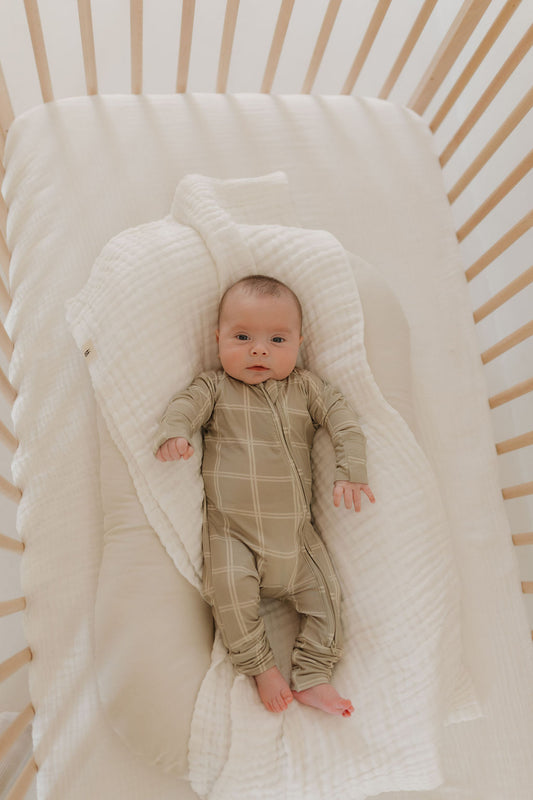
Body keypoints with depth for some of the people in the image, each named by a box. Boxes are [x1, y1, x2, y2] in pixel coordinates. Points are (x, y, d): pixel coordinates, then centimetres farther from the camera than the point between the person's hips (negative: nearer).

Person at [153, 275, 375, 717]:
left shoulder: (306, 386, 8)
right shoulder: (215, 386, 5)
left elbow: (343, 419, 2)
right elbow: (187, 403, -11)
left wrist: (351, 472, -12)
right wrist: (174, 431, -35)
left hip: (295, 528, 3)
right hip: (231, 527, -2)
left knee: (323, 589, -2)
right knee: (230, 587, -22)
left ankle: (312, 677, 12)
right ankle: (261, 666, 1)